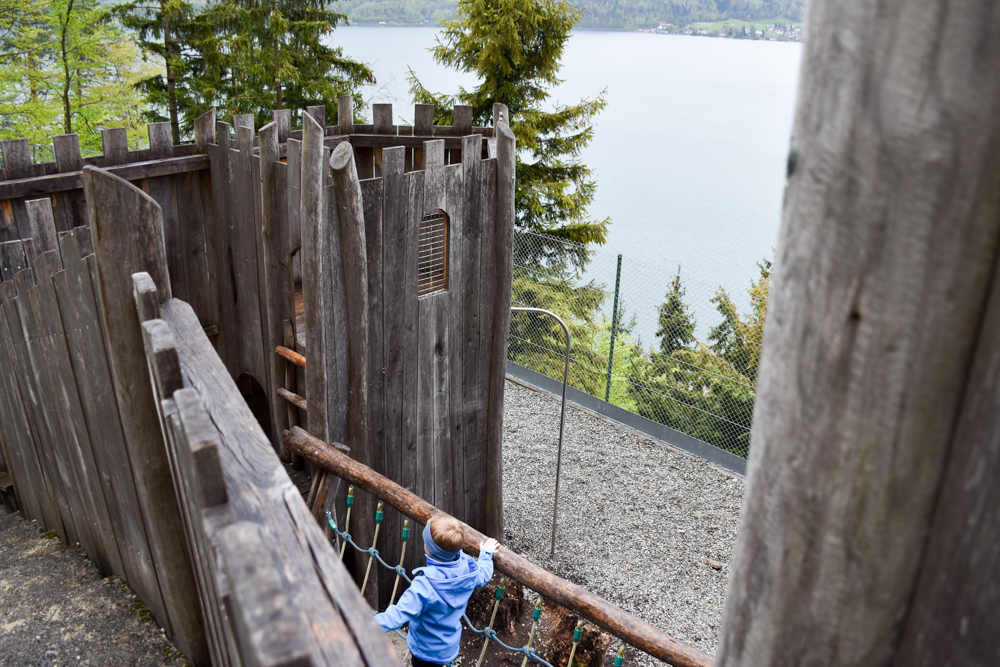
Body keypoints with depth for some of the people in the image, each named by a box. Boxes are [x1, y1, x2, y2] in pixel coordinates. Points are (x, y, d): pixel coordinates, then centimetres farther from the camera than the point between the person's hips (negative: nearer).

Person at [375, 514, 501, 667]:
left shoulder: (425, 585, -38)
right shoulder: (468, 567, -17)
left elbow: (400, 614, -40)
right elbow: (483, 575, 6)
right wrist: (486, 554, 24)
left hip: (427, 650, -6)